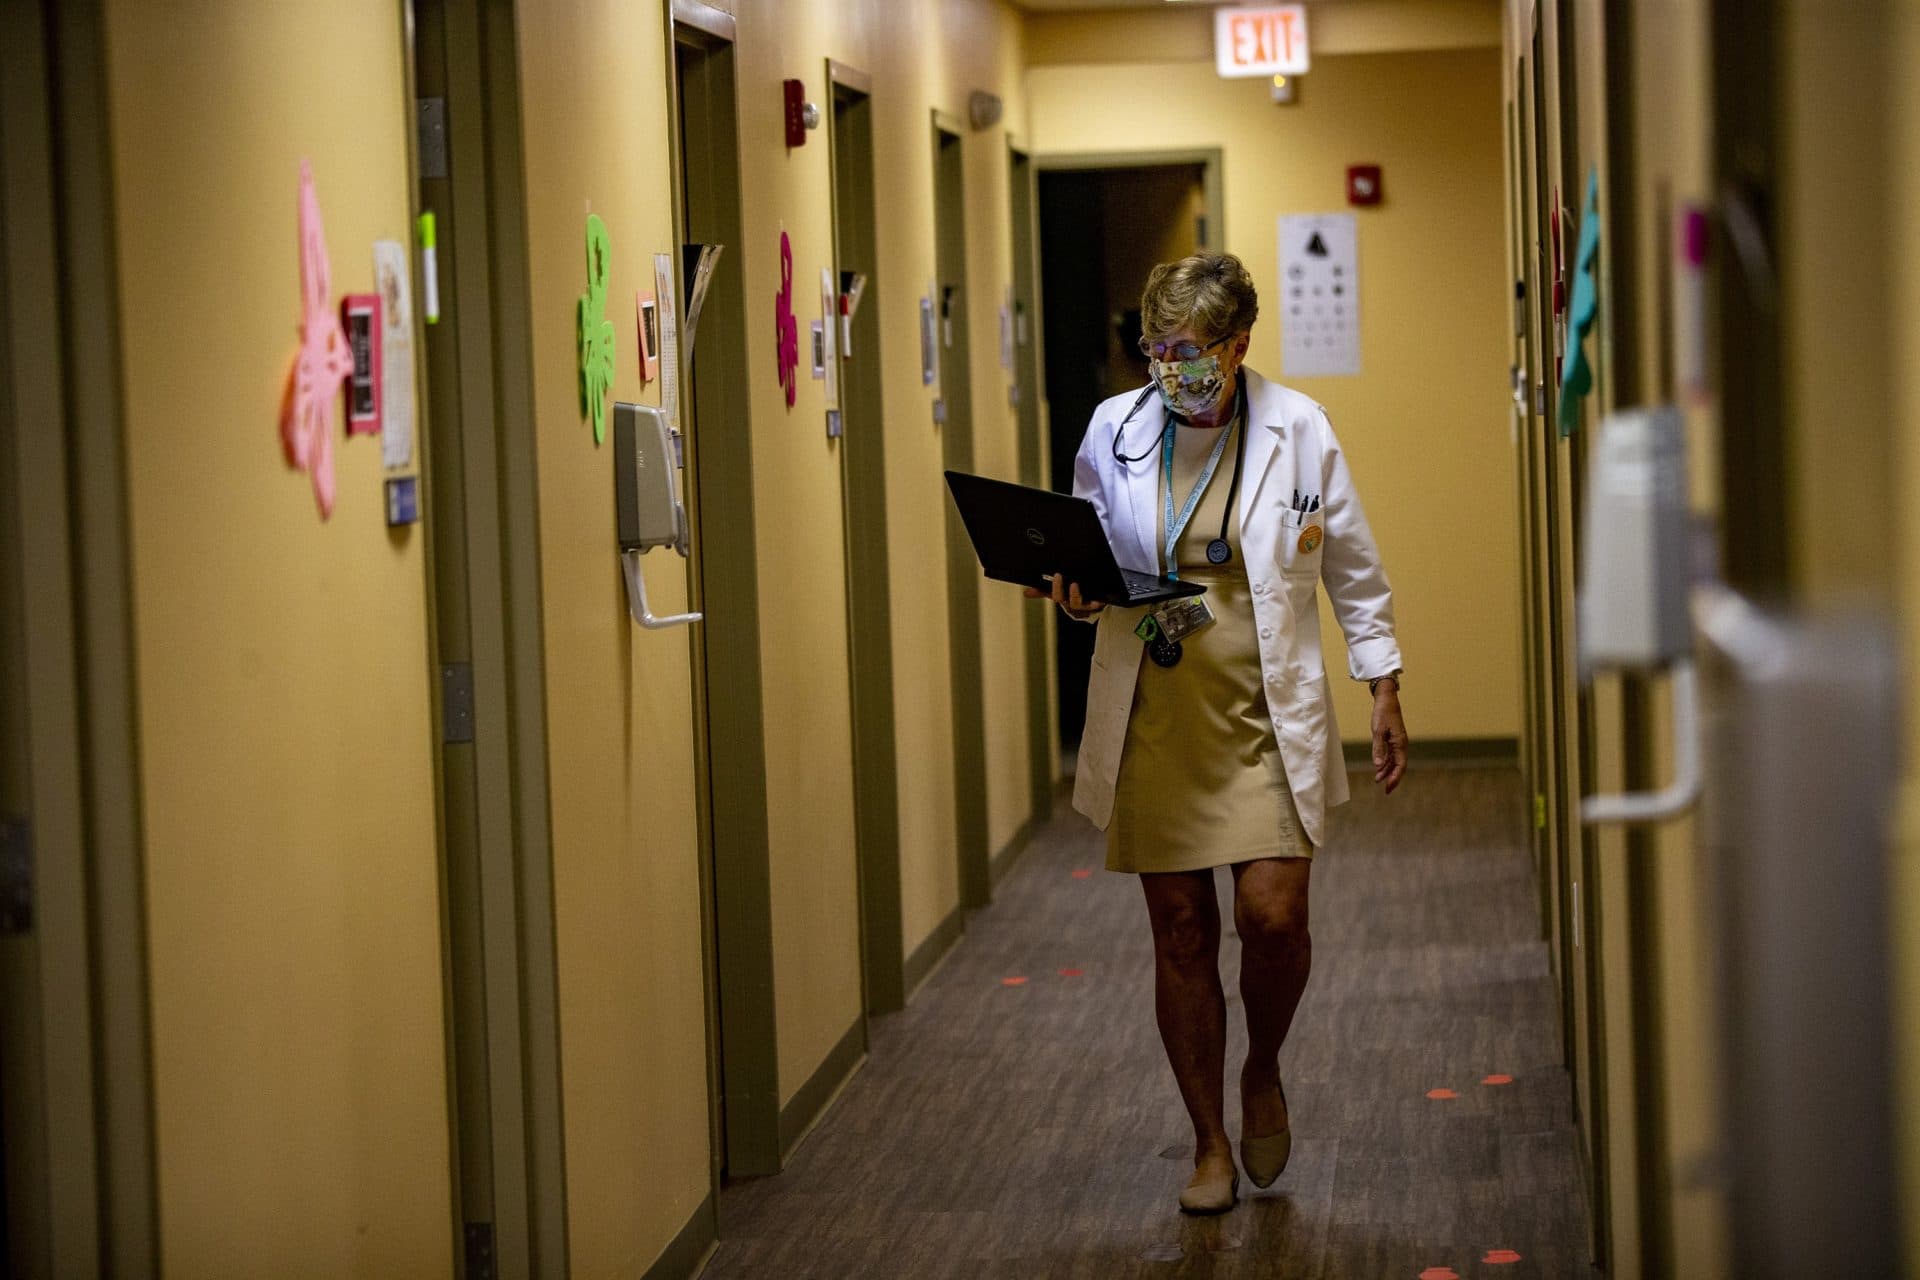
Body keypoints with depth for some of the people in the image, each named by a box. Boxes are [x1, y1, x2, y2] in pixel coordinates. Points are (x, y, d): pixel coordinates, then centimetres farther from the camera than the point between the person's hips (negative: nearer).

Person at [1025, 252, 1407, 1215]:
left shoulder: (1295, 429, -2)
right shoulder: (1113, 430, 1)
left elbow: (1353, 569, 6)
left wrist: (1384, 691, 5)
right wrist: (1075, 592, -9)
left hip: (1265, 717, -1)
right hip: (1155, 721, 2)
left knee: (1273, 915, -13)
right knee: (1180, 935, 4)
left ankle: (1264, 1074, 19)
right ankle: (1211, 1145, 19)